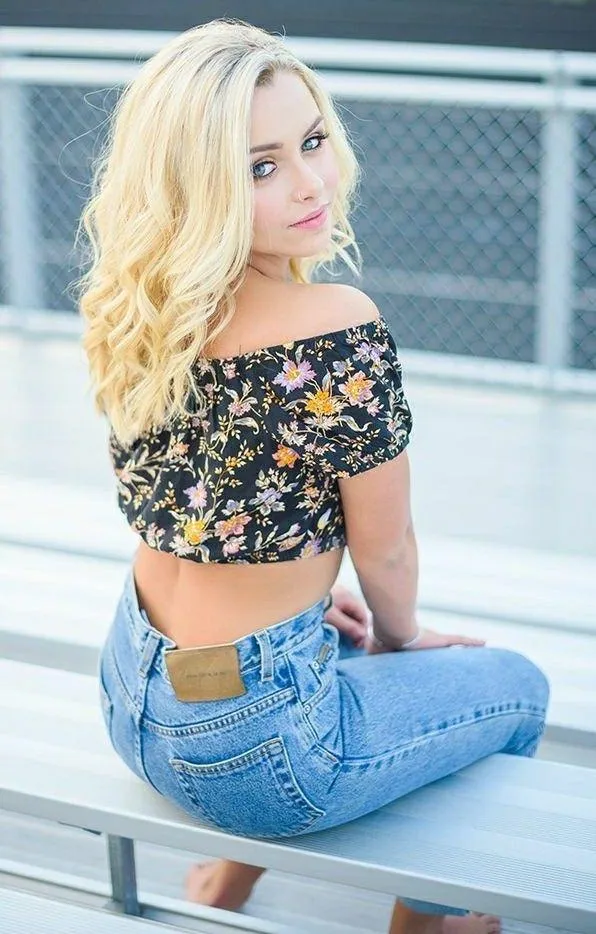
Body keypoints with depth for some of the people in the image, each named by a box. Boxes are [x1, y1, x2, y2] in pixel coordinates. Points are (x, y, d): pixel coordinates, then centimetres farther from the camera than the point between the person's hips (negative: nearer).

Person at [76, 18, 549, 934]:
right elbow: (385, 549, -12)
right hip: (243, 740, -6)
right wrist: (397, 637, 8)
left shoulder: (137, 311, -4)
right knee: (514, 687, 20)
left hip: (132, 695, 7)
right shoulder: (339, 329, -26)